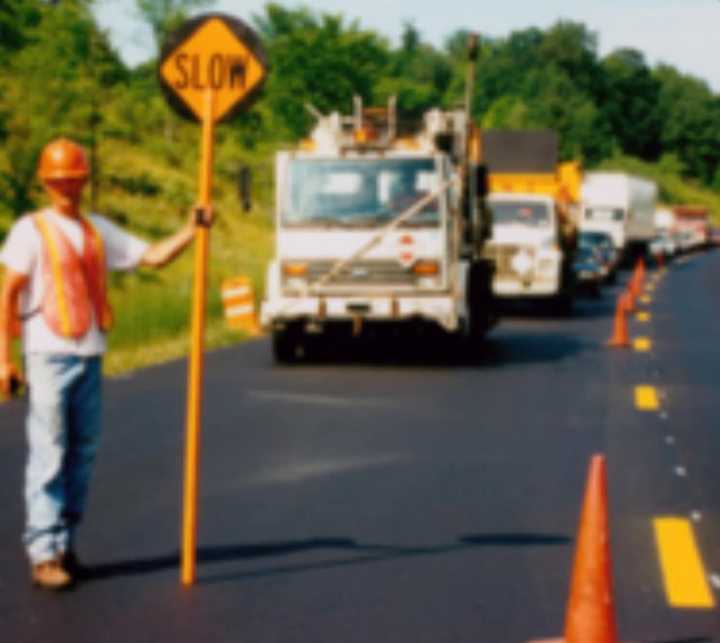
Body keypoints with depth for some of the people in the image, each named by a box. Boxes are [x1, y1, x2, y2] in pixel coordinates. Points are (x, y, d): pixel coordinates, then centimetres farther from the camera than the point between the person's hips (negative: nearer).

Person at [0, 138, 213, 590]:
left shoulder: (99, 230, 14)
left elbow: (154, 256, 14)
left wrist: (192, 230, 0)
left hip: (90, 356, 6)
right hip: (49, 354, -5)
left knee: (83, 452, 8)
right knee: (48, 455, -7)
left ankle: (66, 543, 18)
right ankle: (44, 553, -5)